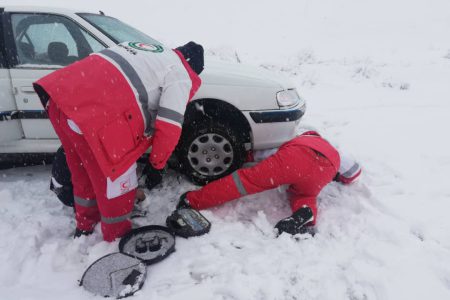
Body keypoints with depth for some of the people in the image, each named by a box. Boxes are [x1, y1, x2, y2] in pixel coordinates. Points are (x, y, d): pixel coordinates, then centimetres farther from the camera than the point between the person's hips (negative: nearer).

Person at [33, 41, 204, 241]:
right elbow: (170, 127, -2)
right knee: (117, 179, 11)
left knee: (84, 172, 27)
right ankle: (118, 238, 33)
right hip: (93, 112, -9)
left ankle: (85, 227, 49)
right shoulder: (180, 75, 5)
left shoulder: (142, 49, 29)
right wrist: (156, 165, 11)